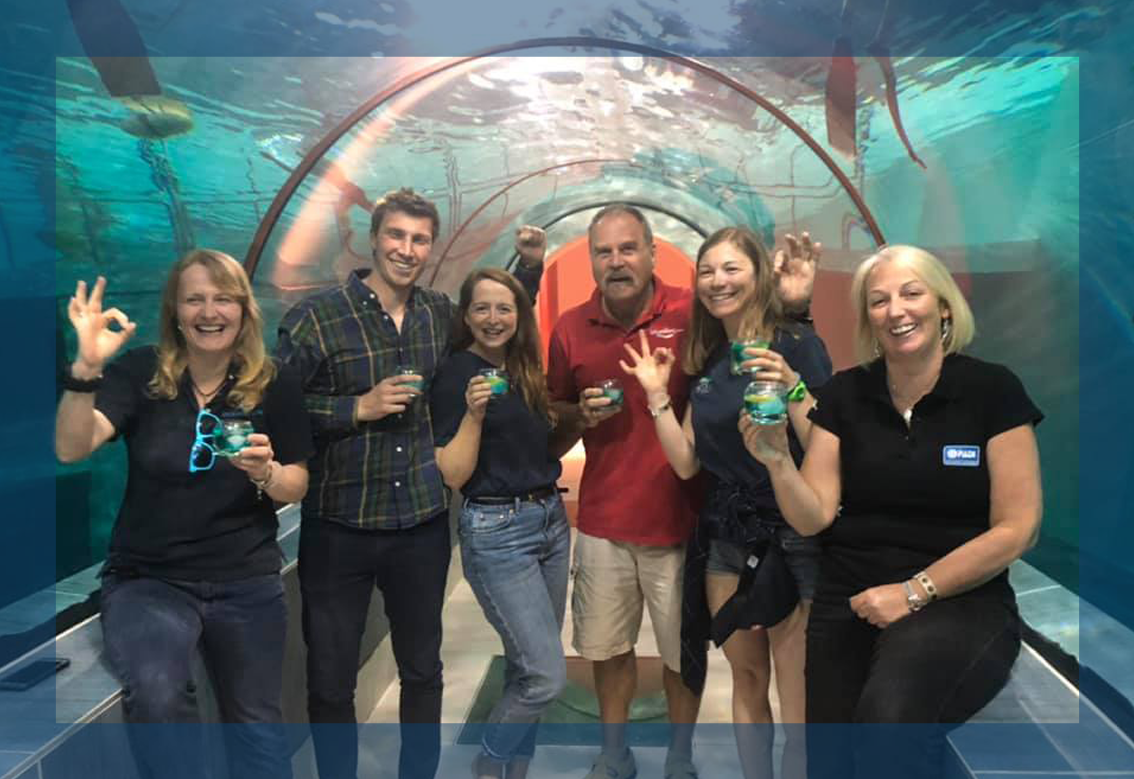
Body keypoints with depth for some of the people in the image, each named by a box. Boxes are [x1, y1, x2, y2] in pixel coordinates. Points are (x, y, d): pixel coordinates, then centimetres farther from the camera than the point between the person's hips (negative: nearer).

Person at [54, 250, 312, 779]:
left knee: (257, 727, 14)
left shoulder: (275, 383, -4)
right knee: (155, 692, -29)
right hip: (147, 578, -1)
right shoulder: (139, 372, -7)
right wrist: (87, 369, -36)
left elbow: (298, 487, 0)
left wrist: (266, 472, -21)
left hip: (247, 583, 2)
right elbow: (72, 448, -21)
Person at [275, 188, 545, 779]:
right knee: (330, 680, 10)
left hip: (423, 525, 4)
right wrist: (359, 407, -21)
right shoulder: (314, 316, -10)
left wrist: (530, 265, 6)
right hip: (338, 529, -3)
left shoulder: (441, 313, 4)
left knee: (423, 670, 18)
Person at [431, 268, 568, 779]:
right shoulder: (456, 374, -10)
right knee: (547, 677, -6)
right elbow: (454, 475, -13)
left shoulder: (525, 369, 10)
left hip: (551, 520, 7)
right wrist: (473, 413, -24)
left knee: (526, 669, 14)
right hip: (497, 531, -7)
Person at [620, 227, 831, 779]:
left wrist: (790, 388, -26)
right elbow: (686, 464, 6)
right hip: (723, 532, 6)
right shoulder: (705, 360, 10)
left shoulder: (797, 345, -9)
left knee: (797, 693, -3)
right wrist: (656, 394, 0)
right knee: (746, 677, 16)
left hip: (790, 532, -6)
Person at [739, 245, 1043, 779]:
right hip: (848, 604, 3)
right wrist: (777, 461, -18)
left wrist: (915, 592, -13)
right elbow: (812, 518, 1)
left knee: (890, 715, -33)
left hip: (962, 602, -3)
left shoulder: (993, 390, -3)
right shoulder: (843, 394, 5)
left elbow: (1018, 528, -6)